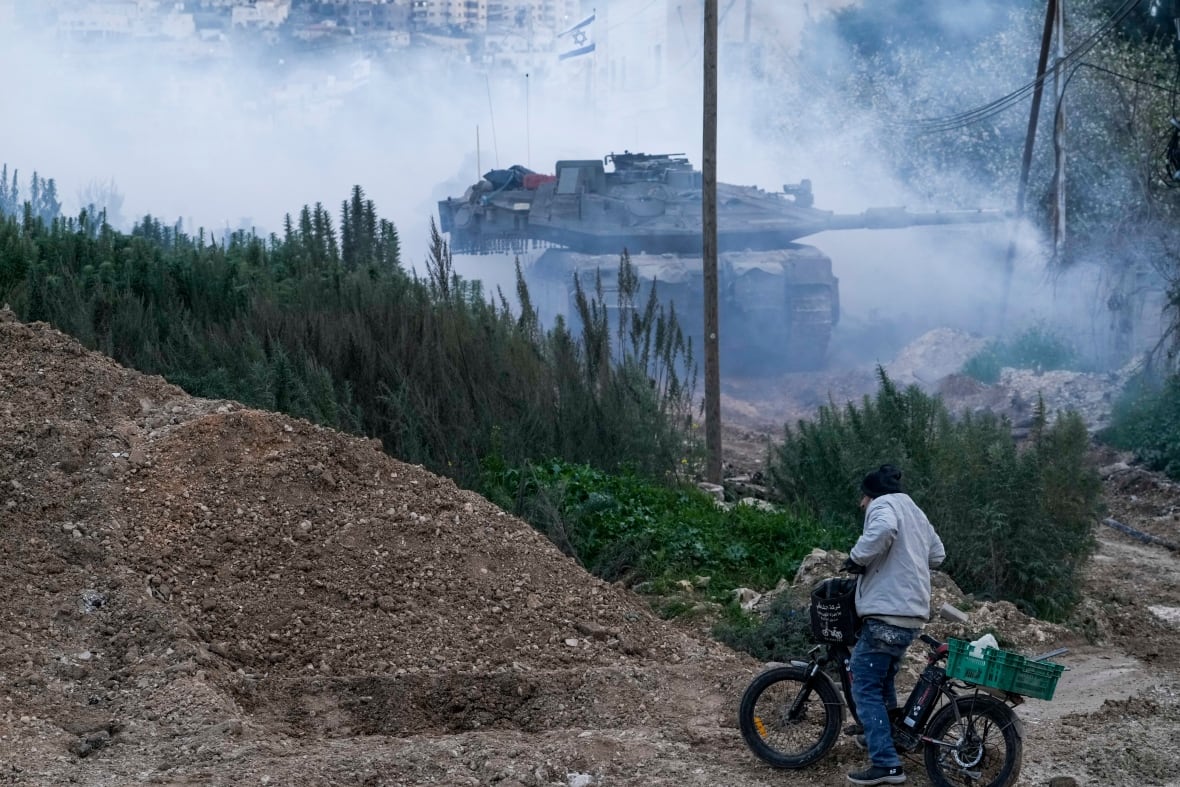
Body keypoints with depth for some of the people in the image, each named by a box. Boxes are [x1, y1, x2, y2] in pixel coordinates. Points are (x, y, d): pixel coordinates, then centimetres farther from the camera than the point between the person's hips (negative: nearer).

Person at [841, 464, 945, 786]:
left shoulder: (883, 505, -5)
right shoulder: (915, 512, 23)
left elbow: (883, 530, -29)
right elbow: (937, 554, 26)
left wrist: (857, 558, -16)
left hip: (886, 613, -10)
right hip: (912, 613, 10)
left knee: (865, 687, -8)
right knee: (883, 679, 27)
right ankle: (883, 737, 40)